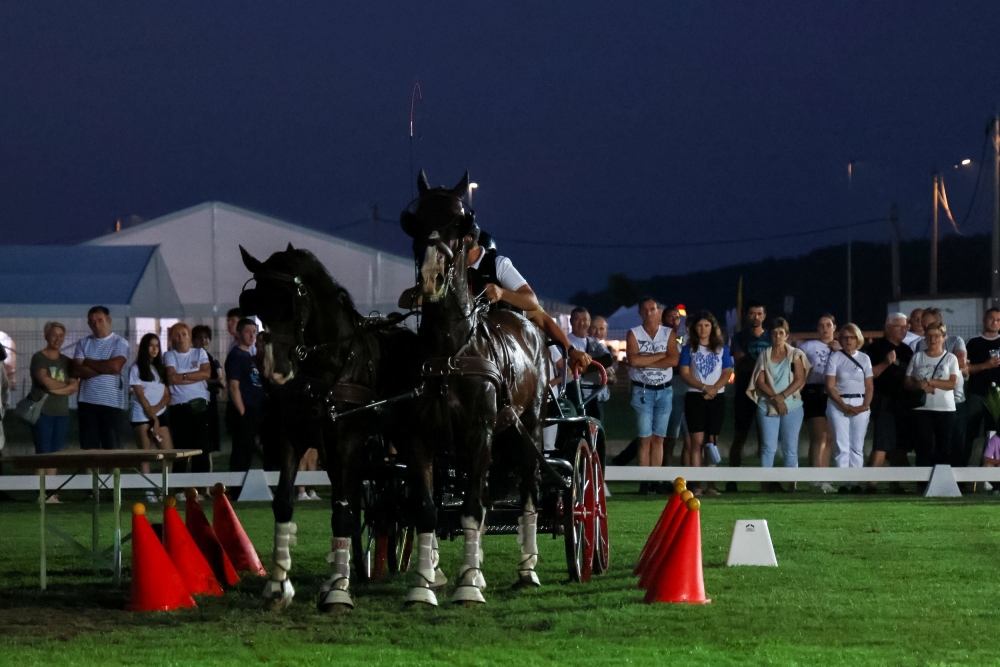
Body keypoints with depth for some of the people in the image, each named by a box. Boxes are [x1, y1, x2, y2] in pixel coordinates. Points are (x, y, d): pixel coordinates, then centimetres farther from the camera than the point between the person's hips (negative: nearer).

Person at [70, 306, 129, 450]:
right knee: (88, 448, 1)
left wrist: (88, 362, -2)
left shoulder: (119, 343, 4)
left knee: (112, 447, -2)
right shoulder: (83, 343, 11)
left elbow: (115, 366, -13)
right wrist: (104, 369, -10)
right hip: (87, 402, 2)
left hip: (111, 402, -2)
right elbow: (75, 371, -2)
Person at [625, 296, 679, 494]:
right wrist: (661, 355, -11)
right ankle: (644, 481, -6)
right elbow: (633, 360, -15)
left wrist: (646, 362, -13)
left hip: (664, 390, 2)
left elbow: (673, 360, -10)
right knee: (645, 438, -5)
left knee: (658, 438, 4)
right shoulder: (633, 334, 1)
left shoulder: (669, 334, 5)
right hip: (642, 390, -2)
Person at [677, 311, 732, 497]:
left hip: (716, 398, 2)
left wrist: (714, 388, -13)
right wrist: (703, 387, -15)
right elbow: (684, 373, -3)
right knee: (697, 440, -9)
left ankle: (711, 483, 3)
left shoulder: (722, 350, 11)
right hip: (695, 397, -2)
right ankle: (695, 484, -13)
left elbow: (727, 373, 4)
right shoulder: (688, 349, 6)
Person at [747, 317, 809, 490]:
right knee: (768, 447, -5)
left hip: (791, 406, 0)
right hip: (767, 406, 0)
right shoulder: (764, 356, 9)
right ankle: (766, 482, -5)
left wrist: (782, 396, -13)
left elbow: (799, 380, -2)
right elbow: (760, 382, 1)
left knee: (790, 448, -1)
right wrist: (775, 398, -12)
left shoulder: (795, 355, 7)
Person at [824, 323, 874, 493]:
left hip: (860, 404, 2)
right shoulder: (835, 358, 2)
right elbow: (830, 386, -3)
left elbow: (870, 385, 8)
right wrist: (844, 406, -12)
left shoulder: (864, 358, 9)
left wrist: (865, 405, -8)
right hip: (839, 404, -2)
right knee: (843, 445, -6)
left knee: (857, 446, 2)